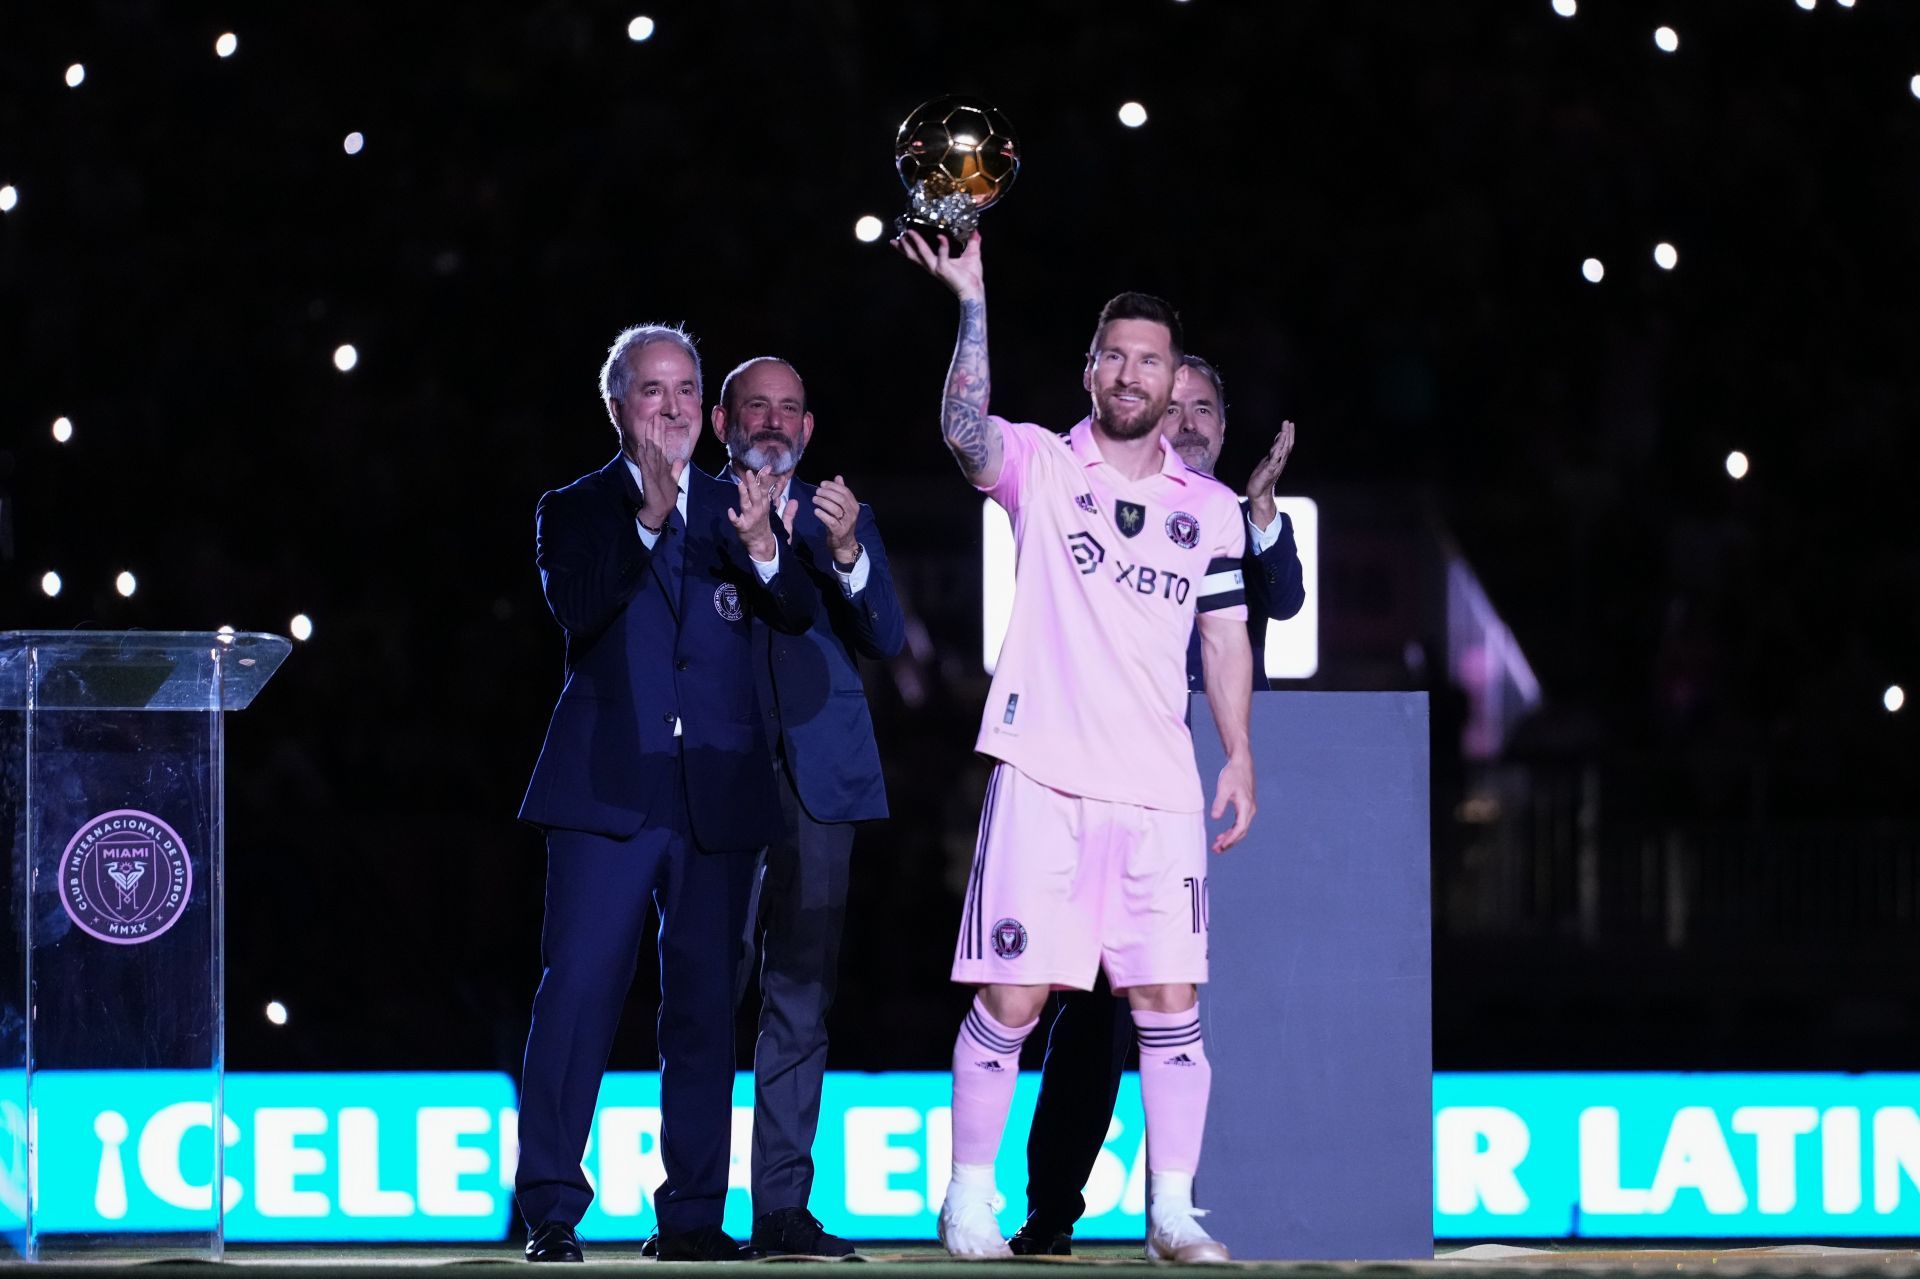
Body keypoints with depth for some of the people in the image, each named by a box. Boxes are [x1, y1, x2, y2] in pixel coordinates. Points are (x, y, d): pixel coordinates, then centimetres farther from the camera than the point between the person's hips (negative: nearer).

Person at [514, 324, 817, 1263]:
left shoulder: (733, 509, 12)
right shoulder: (575, 512, 6)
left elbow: (798, 614, -2)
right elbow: (575, 607, -12)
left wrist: (761, 546, -23)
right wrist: (645, 521, -24)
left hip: (715, 796, 3)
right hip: (607, 791, -3)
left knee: (705, 1001, 4)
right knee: (579, 989, -10)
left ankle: (693, 1213, 9)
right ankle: (549, 1210, -9)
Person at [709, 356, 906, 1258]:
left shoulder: (840, 519, 16)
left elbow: (886, 640, 5)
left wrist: (845, 554, -12)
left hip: (813, 778, 3)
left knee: (801, 996, -1)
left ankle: (782, 1209, 0)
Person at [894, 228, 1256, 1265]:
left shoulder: (1210, 509, 12)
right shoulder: (1042, 468, 2)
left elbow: (1226, 636, 16)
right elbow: (966, 433, -19)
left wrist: (1238, 754, 6)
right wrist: (973, 302, -28)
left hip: (1160, 790, 3)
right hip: (1043, 779, -3)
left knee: (1171, 1004, -1)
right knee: (1011, 999, -4)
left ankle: (1170, 1211, 7)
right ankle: (970, 1200, 7)